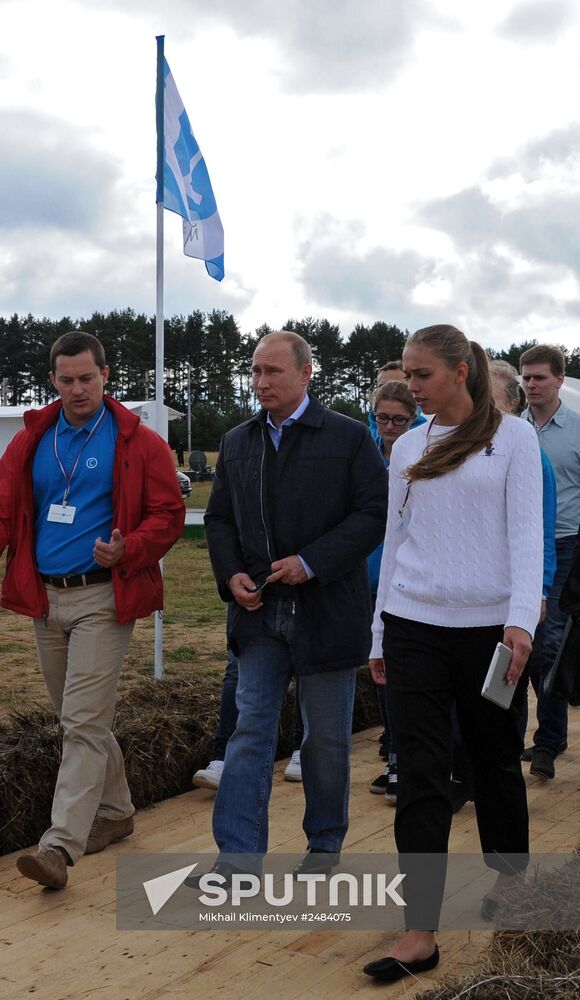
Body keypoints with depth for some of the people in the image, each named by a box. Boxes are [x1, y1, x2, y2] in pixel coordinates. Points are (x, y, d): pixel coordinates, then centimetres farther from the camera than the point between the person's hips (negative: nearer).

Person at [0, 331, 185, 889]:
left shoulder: (137, 443, -3)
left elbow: (168, 515, -4)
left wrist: (127, 550, -21)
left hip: (101, 597, -5)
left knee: (84, 723, -10)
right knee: (78, 720, 16)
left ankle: (61, 845, -9)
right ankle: (115, 811, 33)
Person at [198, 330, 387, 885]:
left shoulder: (349, 438, -5)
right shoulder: (237, 443, 9)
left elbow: (374, 513, -10)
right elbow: (219, 517, 15)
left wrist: (312, 562, -18)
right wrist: (231, 574, -3)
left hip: (326, 612, -3)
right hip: (260, 612, 3)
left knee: (327, 739, 10)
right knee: (250, 731, 0)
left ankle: (325, 844, 29)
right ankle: (238, 859, 3)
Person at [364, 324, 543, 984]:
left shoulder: (512, 437, -1)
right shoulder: (407, 448, 10)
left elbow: (525, 533, -7)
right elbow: (395, 540, 13)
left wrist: (521, 618, -19)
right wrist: (380, 635, 13)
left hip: (488, 625, -2)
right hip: (414, 625, 3)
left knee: (495, 759, 13)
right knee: (421, 775, 0)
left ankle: (508, 871, 40)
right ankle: (420, 934, 3)